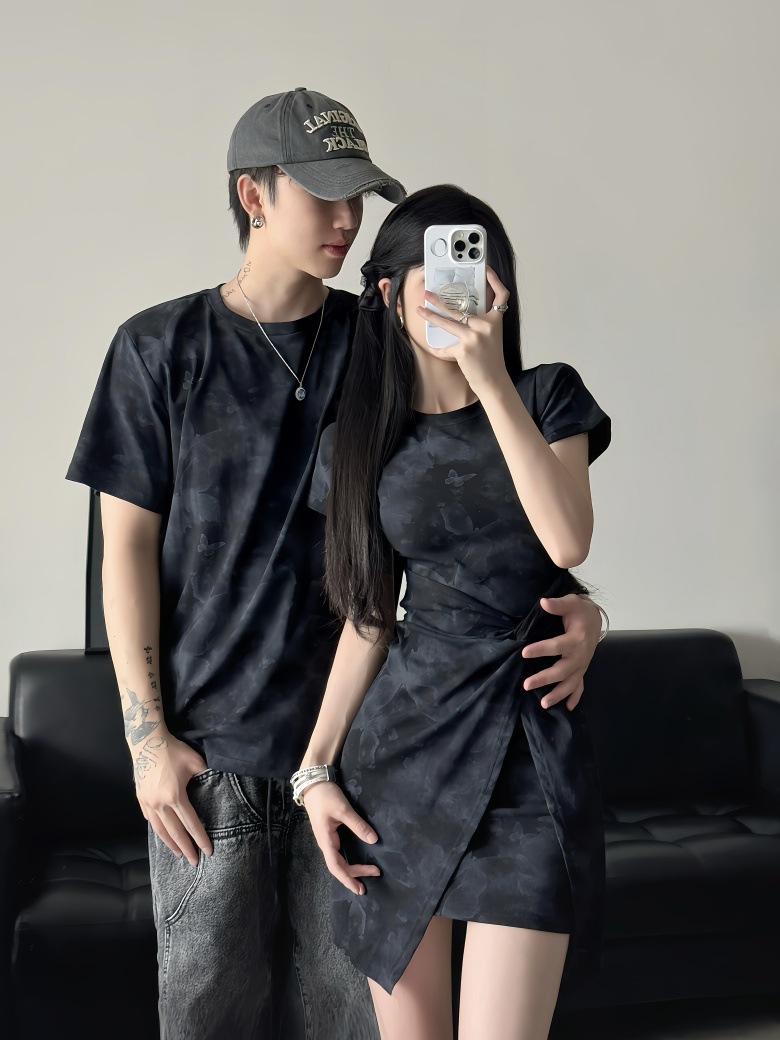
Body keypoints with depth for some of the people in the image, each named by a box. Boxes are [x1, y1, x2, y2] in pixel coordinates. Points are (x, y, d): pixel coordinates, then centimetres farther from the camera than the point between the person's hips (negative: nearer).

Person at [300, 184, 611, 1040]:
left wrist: (492, 378, -17)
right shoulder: (360, 440, 7)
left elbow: (567, 541, -14)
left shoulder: (549, 397, 4)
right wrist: (316, 768, 4)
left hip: (531, 747, -1)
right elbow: (369, 618, 9)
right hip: (400, 744, 2)